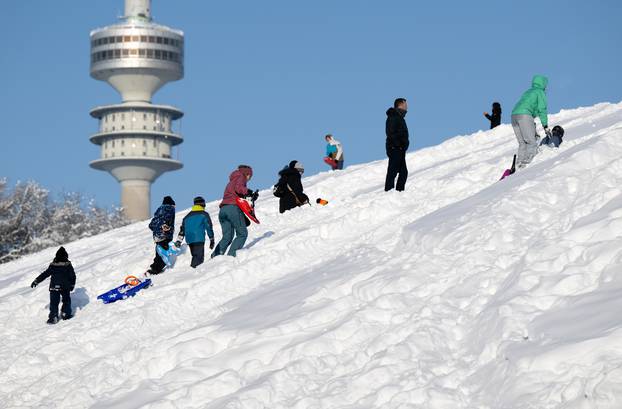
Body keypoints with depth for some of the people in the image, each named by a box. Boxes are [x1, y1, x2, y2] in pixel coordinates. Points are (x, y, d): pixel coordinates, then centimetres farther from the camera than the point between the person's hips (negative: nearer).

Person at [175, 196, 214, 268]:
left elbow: (182, 230, 18)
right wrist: (212, 240, 6)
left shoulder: (187, 216, 21)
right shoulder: (204, 214, 6)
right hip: (199, 240, -6)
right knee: (199, 257, -13)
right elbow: (209, 228, 2)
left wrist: (178, 241, 17)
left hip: (189, 240, 6)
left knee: (195, 256, 15)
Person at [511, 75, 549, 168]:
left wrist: (533, 131, 35)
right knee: (532, 143, -10)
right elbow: (542, 110, 0)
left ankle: (519, 164, -4)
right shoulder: (540, 92, 10)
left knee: (522, 143, 9)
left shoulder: (527, 92, 33)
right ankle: (526, 163, -26)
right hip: (524, 115, -8)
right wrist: (546, 127, 1)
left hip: (514, 115, 8)